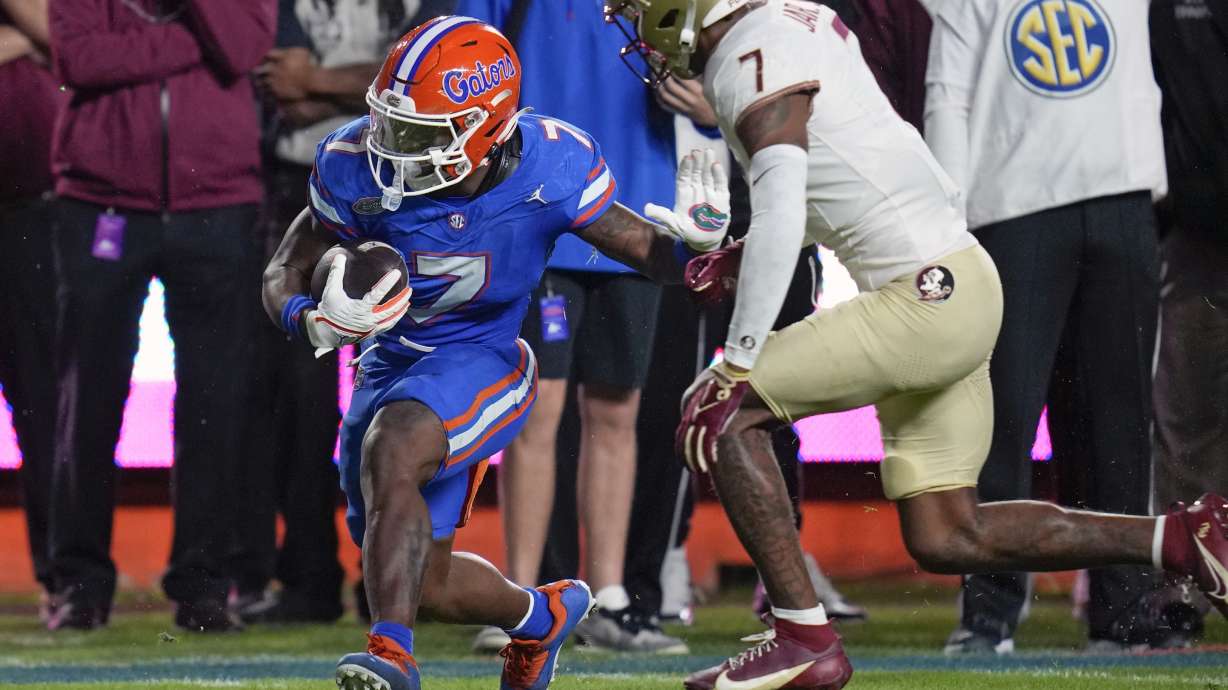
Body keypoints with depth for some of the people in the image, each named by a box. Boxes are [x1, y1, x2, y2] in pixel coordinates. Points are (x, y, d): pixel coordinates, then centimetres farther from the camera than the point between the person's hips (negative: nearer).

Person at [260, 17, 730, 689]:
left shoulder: (548, 169, -20)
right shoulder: (360, 169, -18)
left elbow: (647, 251, -6)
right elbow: (284, 272, -6)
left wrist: (696, 240, -30)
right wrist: (310, 319, -30)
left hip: (480, 360, -4)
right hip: (389, 366, 4)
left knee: (390, 452, -36)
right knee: (424, 585, 11)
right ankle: (542, 615, 41)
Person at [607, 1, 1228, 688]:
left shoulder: (753, 56, -14)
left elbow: (781, 215, -22)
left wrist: (738, 364, -19)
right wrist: (743, 255, 17)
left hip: (925, 296, -10)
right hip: (959, 290, 10)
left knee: (717, 417, -7)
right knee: (946, 539, 13)